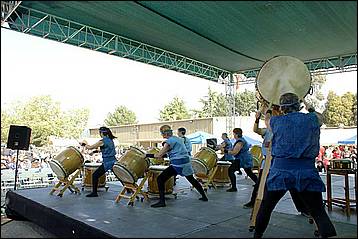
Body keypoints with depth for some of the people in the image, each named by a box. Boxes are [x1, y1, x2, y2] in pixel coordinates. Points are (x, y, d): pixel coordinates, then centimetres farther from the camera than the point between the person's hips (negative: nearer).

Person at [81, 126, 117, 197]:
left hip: (107, 163, -8)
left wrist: (84, 144, 11)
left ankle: (94, 193, 6)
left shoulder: (102, 141, -12)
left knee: (95, 175, 3)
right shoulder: (110, 140, 11)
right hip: (113, 161, 8)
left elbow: (90, 147, -8)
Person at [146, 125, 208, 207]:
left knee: (160, 179, -3)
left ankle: (162, 201, -6)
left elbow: (159, 155, -12)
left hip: (178, 164, -8)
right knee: (191, 179, 26)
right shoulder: (178, 139, 14)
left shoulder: (169, 142, -10)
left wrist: (147, 155, -4)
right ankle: (204, 196, 34)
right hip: (186, 162, 9)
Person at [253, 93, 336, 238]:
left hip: (280, 170, 0)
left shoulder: (276, 121, 4)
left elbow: (267, 120, 28)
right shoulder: (313, 120, 5)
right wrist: (308, 106, 47)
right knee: (319, 213, 8)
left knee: (265, 208, 16)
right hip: (306, 171, 0)